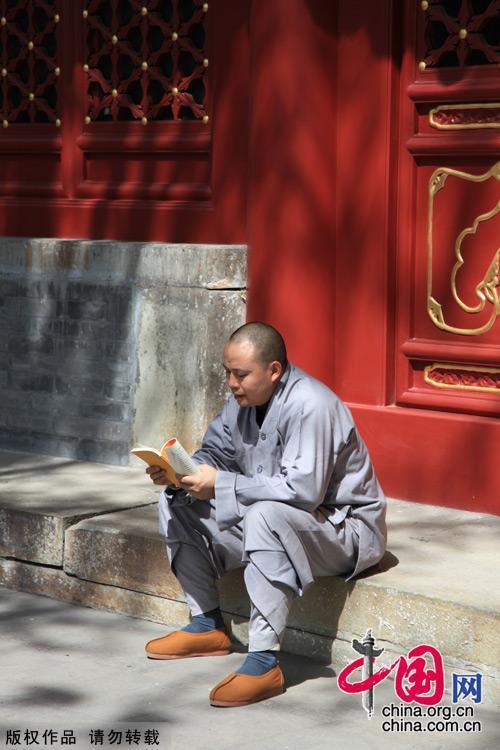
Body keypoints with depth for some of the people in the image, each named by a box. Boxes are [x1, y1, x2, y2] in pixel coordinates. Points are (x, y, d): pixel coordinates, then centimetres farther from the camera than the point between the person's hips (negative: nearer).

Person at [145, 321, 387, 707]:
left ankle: (265, 661, -39)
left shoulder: (310, 405, -26)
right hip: (266, 516, 9)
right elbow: (215, 454, 10)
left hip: (344, 527, -9)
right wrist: (178, 472, -13)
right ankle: (208, 625, 10)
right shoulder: (245, 398, 1)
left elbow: (302, 489, -34)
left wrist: (221, 484, -30)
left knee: (265, 516, -41)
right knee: (177, 503, 2)